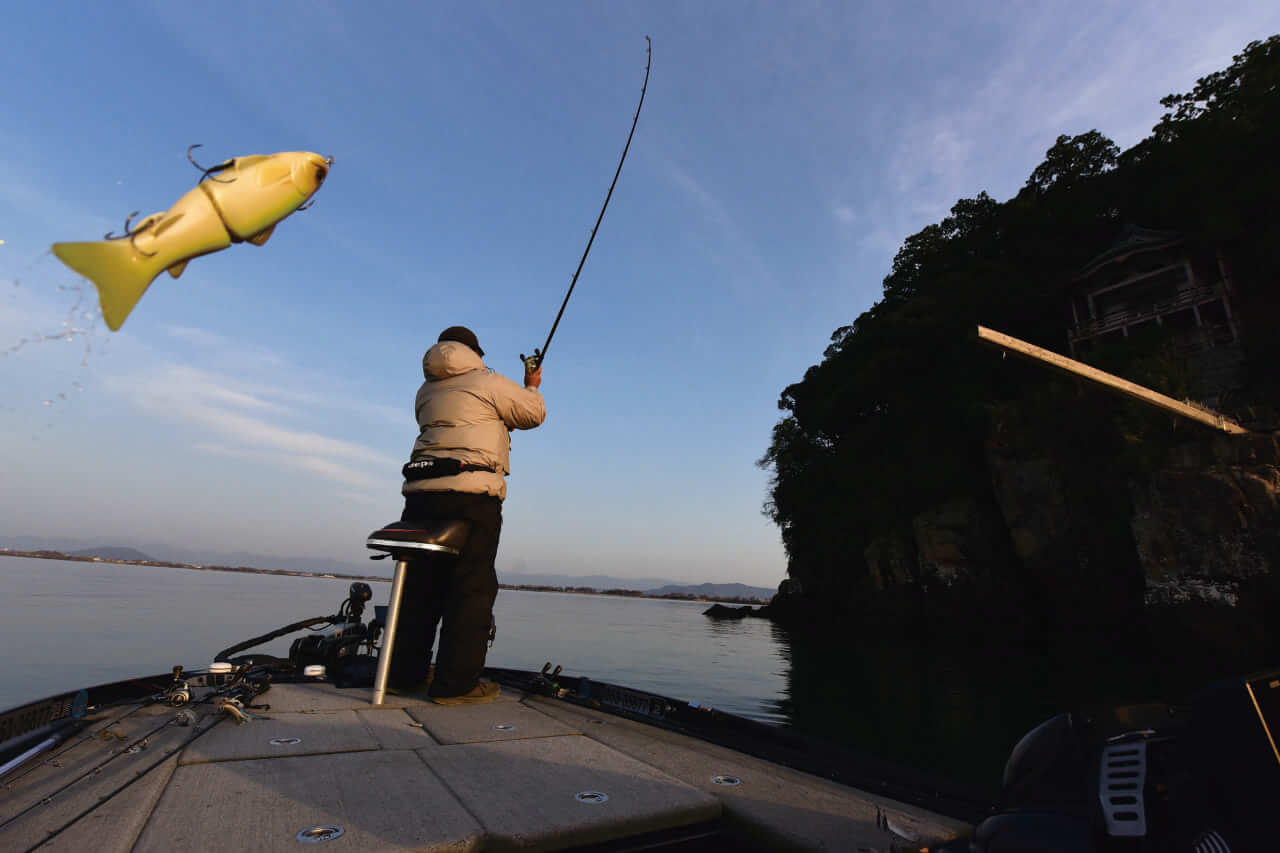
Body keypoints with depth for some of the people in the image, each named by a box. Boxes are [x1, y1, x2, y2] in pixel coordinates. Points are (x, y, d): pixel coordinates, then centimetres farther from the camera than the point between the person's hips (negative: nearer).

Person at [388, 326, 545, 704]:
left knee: (421, 586, 14)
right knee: (472, 587, -2)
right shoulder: (487, 381, 1)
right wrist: (532, 386, 27)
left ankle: (404, 672, 23)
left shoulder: (426, 391, 21)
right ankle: (456, 682, 0)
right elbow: (533, 414, 7)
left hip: (422, 492, 7)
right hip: (471, 494, -7)